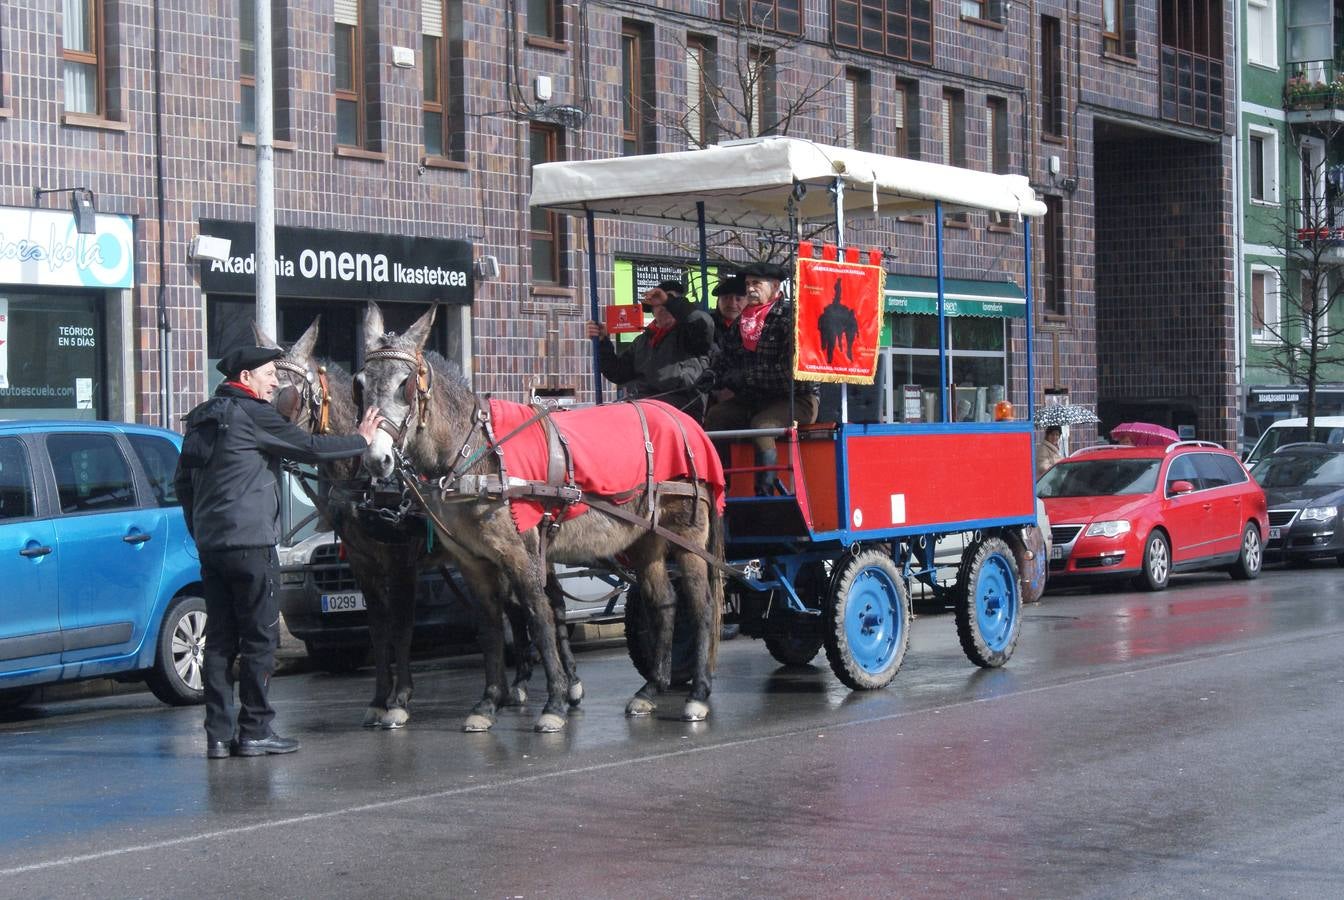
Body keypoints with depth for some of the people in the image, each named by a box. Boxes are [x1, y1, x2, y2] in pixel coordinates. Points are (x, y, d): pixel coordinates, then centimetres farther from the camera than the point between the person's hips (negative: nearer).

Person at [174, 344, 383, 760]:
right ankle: (254, 731, 0)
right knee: (261, 636, -1)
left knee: (220, 638, 8)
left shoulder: (201, 421, 16)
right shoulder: (253, 415, -8)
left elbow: (182, 481, 20)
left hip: (210, 544, 8)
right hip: (249, 542, -8)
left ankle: (219, 733, 7)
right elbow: (309, 448, -4)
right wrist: (360, 440, 9)